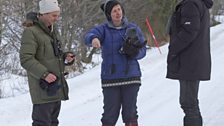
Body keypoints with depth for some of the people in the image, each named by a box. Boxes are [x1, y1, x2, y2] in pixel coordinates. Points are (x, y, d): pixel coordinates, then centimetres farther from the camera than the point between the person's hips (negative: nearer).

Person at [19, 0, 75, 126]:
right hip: (43, 88, -9)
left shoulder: (53, 31, 15)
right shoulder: (31, 32, -12)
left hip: (57, 87, 9)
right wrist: (44, 74, -26)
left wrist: (66, 57, 3)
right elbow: (26, 59, -18)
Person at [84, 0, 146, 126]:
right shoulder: (104, 29, 1)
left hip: (131, 77, 1)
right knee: (110, 113, 0)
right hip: (110, 78, -1)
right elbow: (88, 36, -18)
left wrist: (134, 52, -17)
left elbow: (142, 50, 6)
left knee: (130, 112, 4)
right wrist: (93, 39, -43)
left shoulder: (133, 28, 7)